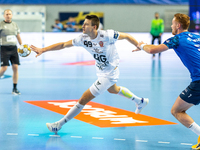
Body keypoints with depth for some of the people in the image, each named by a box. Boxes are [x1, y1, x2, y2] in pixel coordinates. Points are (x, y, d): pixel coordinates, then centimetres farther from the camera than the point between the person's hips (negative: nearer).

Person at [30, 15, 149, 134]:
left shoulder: (107, 35, -30)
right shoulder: (83, 39, -14)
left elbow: (126, 36, -15)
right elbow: (63, 45, -11)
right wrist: (43, 50, -19)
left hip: (109, 74, -8)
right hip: (101, 73, 8)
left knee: (84, 99, -9)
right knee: (113, 90, 37)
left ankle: (59, 124, 1)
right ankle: (140, 101, 59)